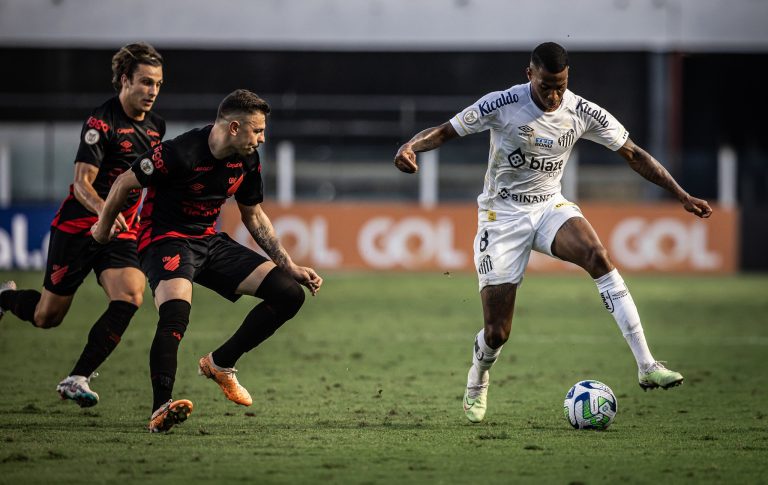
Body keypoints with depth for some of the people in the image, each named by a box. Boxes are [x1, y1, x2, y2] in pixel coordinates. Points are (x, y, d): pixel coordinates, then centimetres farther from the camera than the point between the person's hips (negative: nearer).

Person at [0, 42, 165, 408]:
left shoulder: (155, 126, 7)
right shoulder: (102, 122, -16)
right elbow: (81, 183, -24)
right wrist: (104, 210, -41)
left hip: (122, 231, 5)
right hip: (77, 227, -5)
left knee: (129, 299, -21)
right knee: (46, 317, 4)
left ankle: (77, 378, -14)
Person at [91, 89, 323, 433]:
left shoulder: (247, 161, -1)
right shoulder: (180, 153, -23)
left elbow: (253, 216, 15)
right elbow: (125, 183, -8)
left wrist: (290, 266, 11)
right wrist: (104, 228, 7)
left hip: (210, 242, 7)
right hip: (166, 240, -7)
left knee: (290, 294, -4)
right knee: (175, 315, -36)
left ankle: (219, 364, 5)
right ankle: (160, 410, -39)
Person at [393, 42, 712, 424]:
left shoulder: (583, 114, -8)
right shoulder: (501, 106, -16)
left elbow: (634, 155, 2)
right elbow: (445, 131, -10)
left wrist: (682, 196, -1)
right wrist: (410, 146, -32)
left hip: (550, 207, 2)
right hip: (502, 215, -2)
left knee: (597, 256, -32)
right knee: (496, 333, -5)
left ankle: (646, 366, -34)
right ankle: (477, 384, 33)